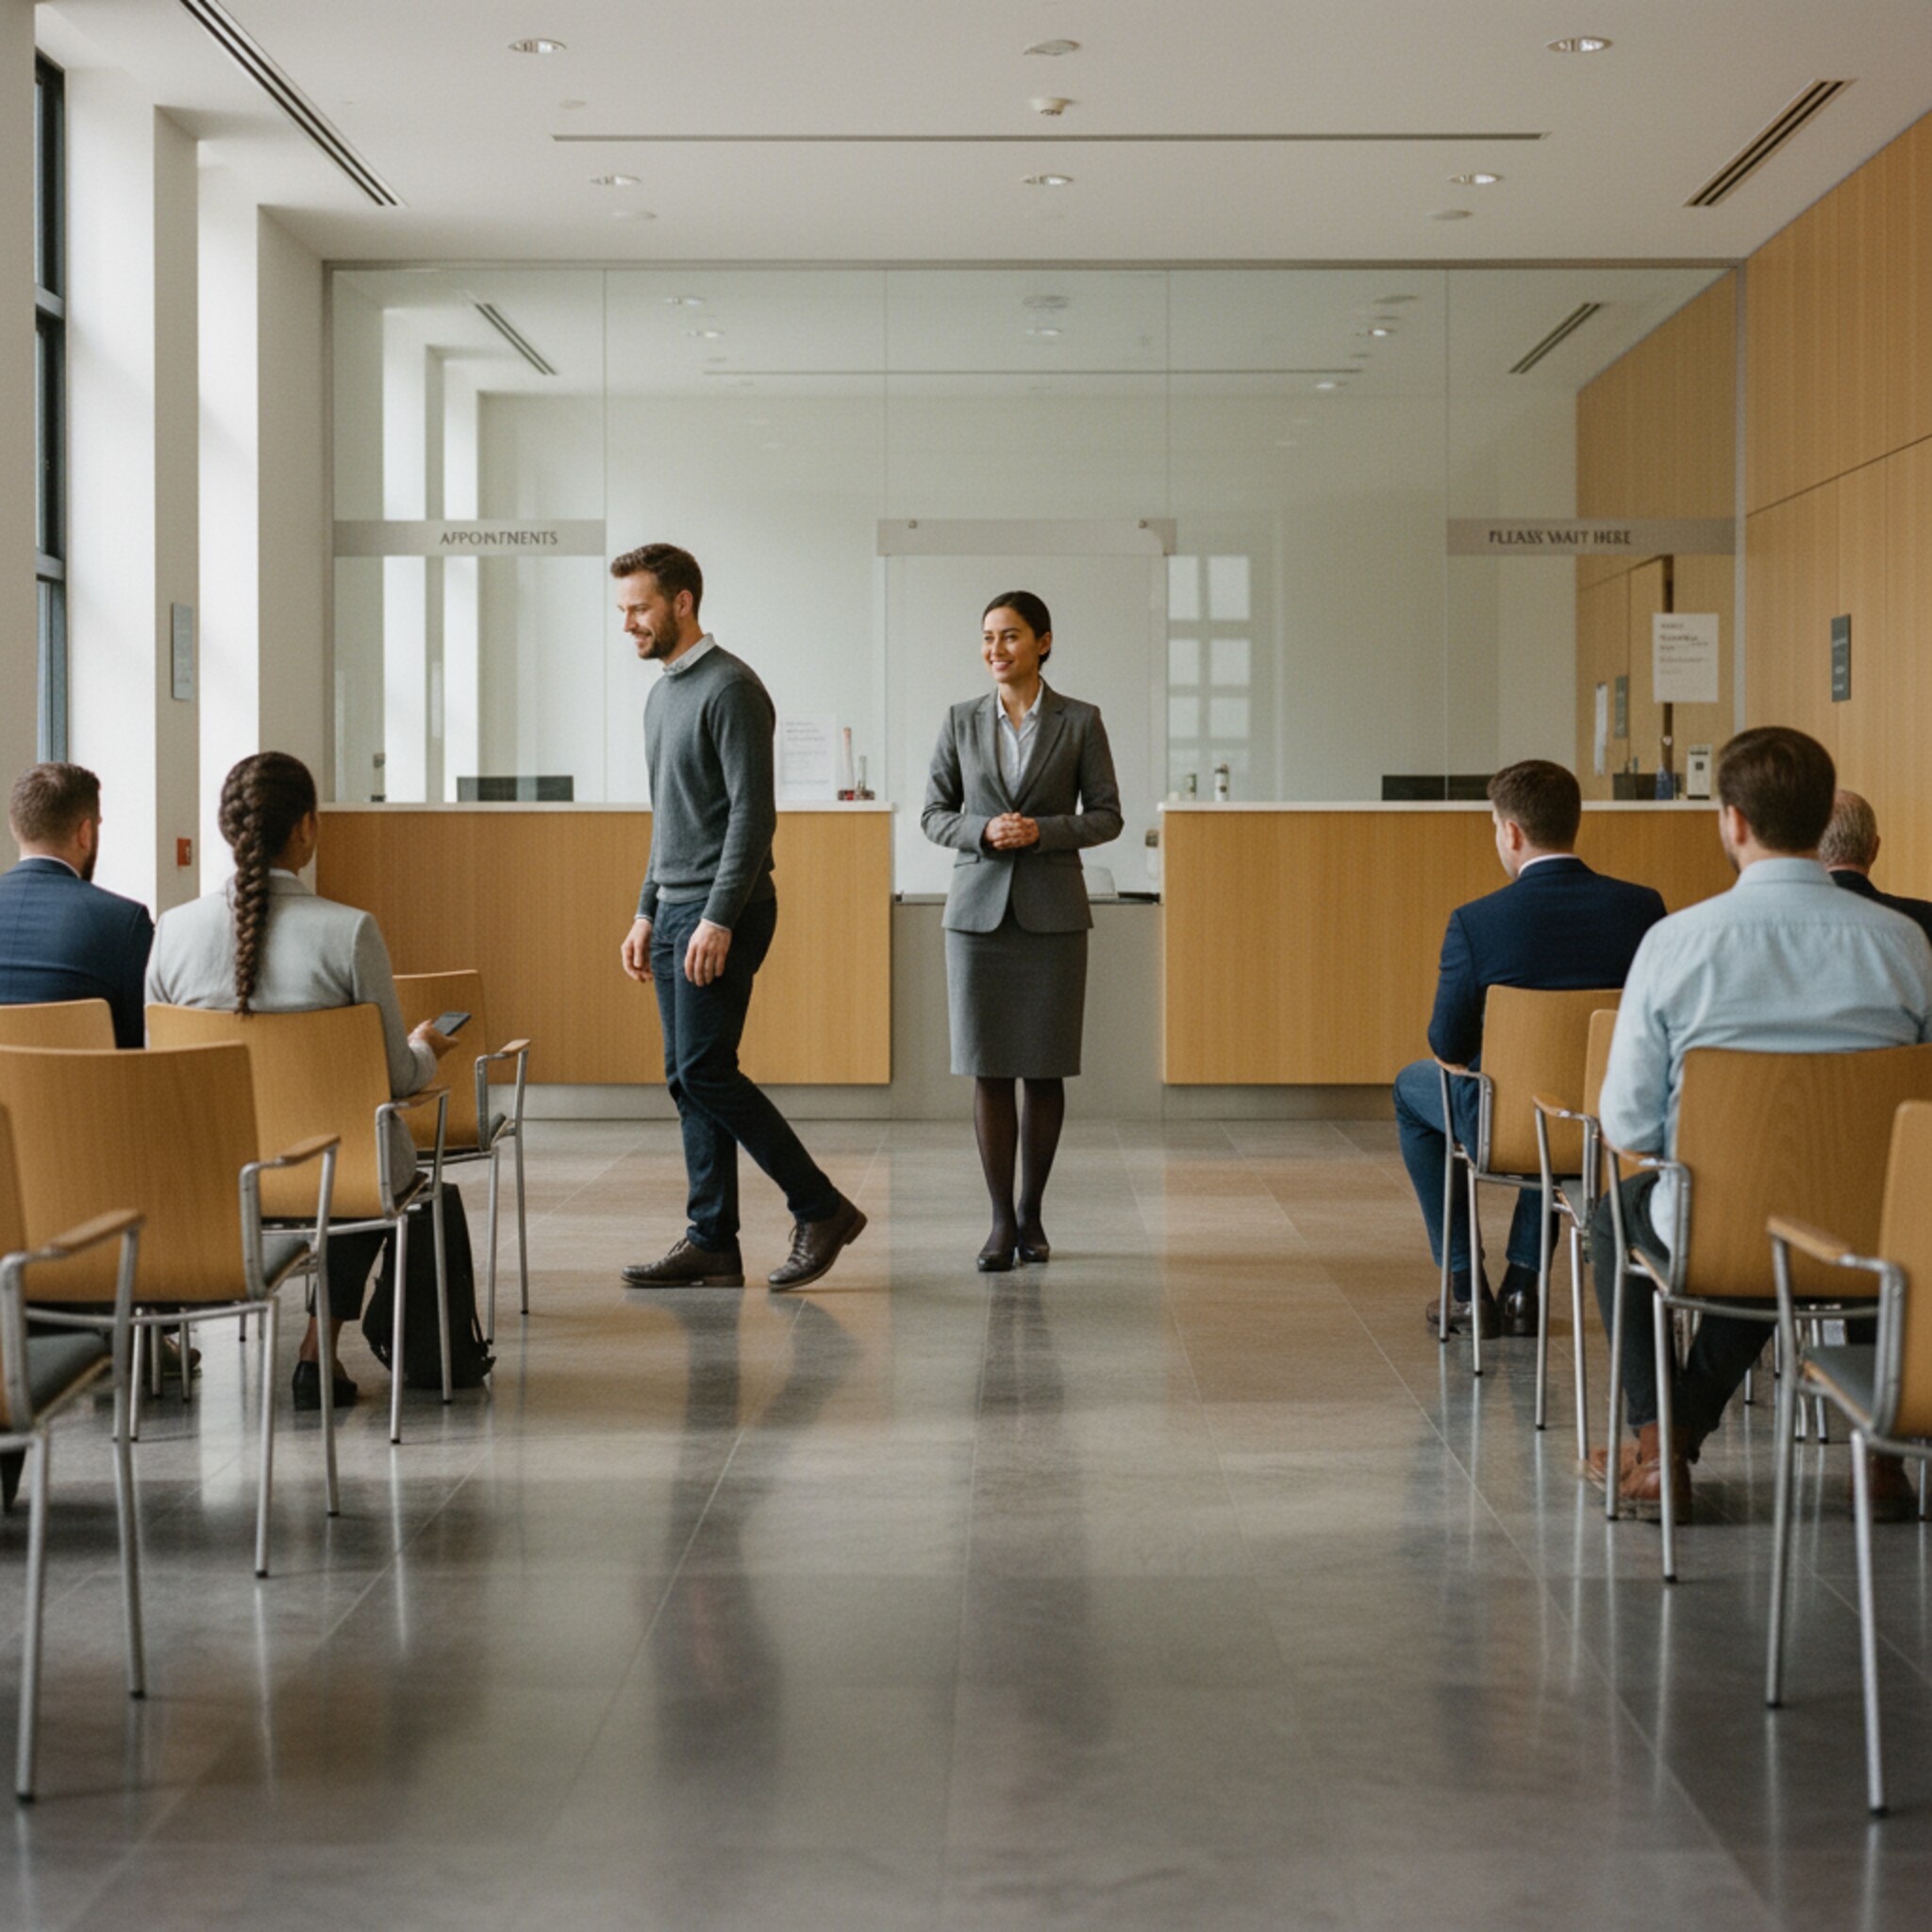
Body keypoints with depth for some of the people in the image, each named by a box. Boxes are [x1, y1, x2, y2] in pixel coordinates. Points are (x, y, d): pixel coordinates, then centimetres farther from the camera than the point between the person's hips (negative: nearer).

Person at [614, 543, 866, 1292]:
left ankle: (821, 1209, -2)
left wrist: (719, 920, -23)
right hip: (675, 911, 10)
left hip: (722, 914, -9)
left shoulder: (731, 688, -12)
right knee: (687, 1077, 7)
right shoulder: (662, 694, 17)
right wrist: (647, 912, 20)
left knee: (704, 1071, -12)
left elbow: (753, 813, -19)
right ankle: (711, 1244, 9)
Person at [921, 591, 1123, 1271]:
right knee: (988, 1069, -2)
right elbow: (933, 814, 7)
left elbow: (1107, 816, 2)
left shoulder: (1080, 722, 1)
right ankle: (1001, 1220, 5)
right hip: (979, 909, 1)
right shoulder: (962, 721, 5)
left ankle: (1031, 1212, 18)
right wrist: (984, 831, -12)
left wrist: (1042, 830, -14)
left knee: (1044, 1070, 4)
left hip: (1052, 913, -1)